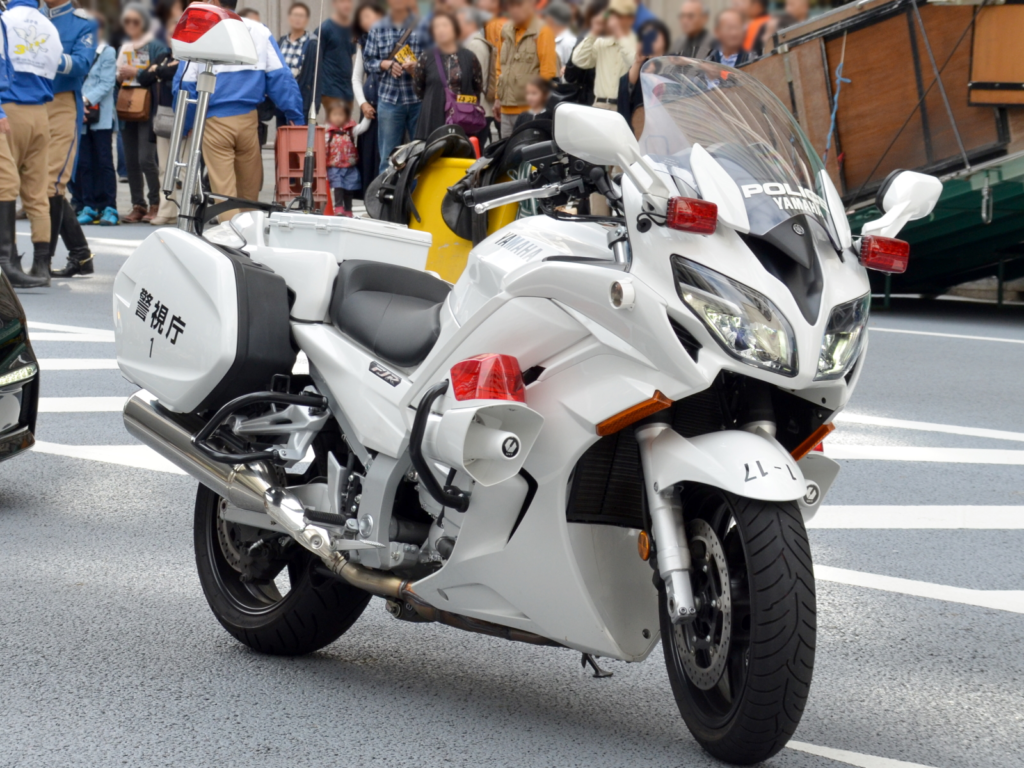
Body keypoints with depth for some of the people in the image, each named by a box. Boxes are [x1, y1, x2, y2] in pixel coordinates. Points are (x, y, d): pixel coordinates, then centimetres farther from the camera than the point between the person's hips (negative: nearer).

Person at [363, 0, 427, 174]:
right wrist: (385, 64, -8)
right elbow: (368, 60, 11)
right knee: (388, 156, 4)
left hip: (418, 98, -1)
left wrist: (417, 66, -16)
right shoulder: (378, 29, 7)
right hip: (389, 99, 1)